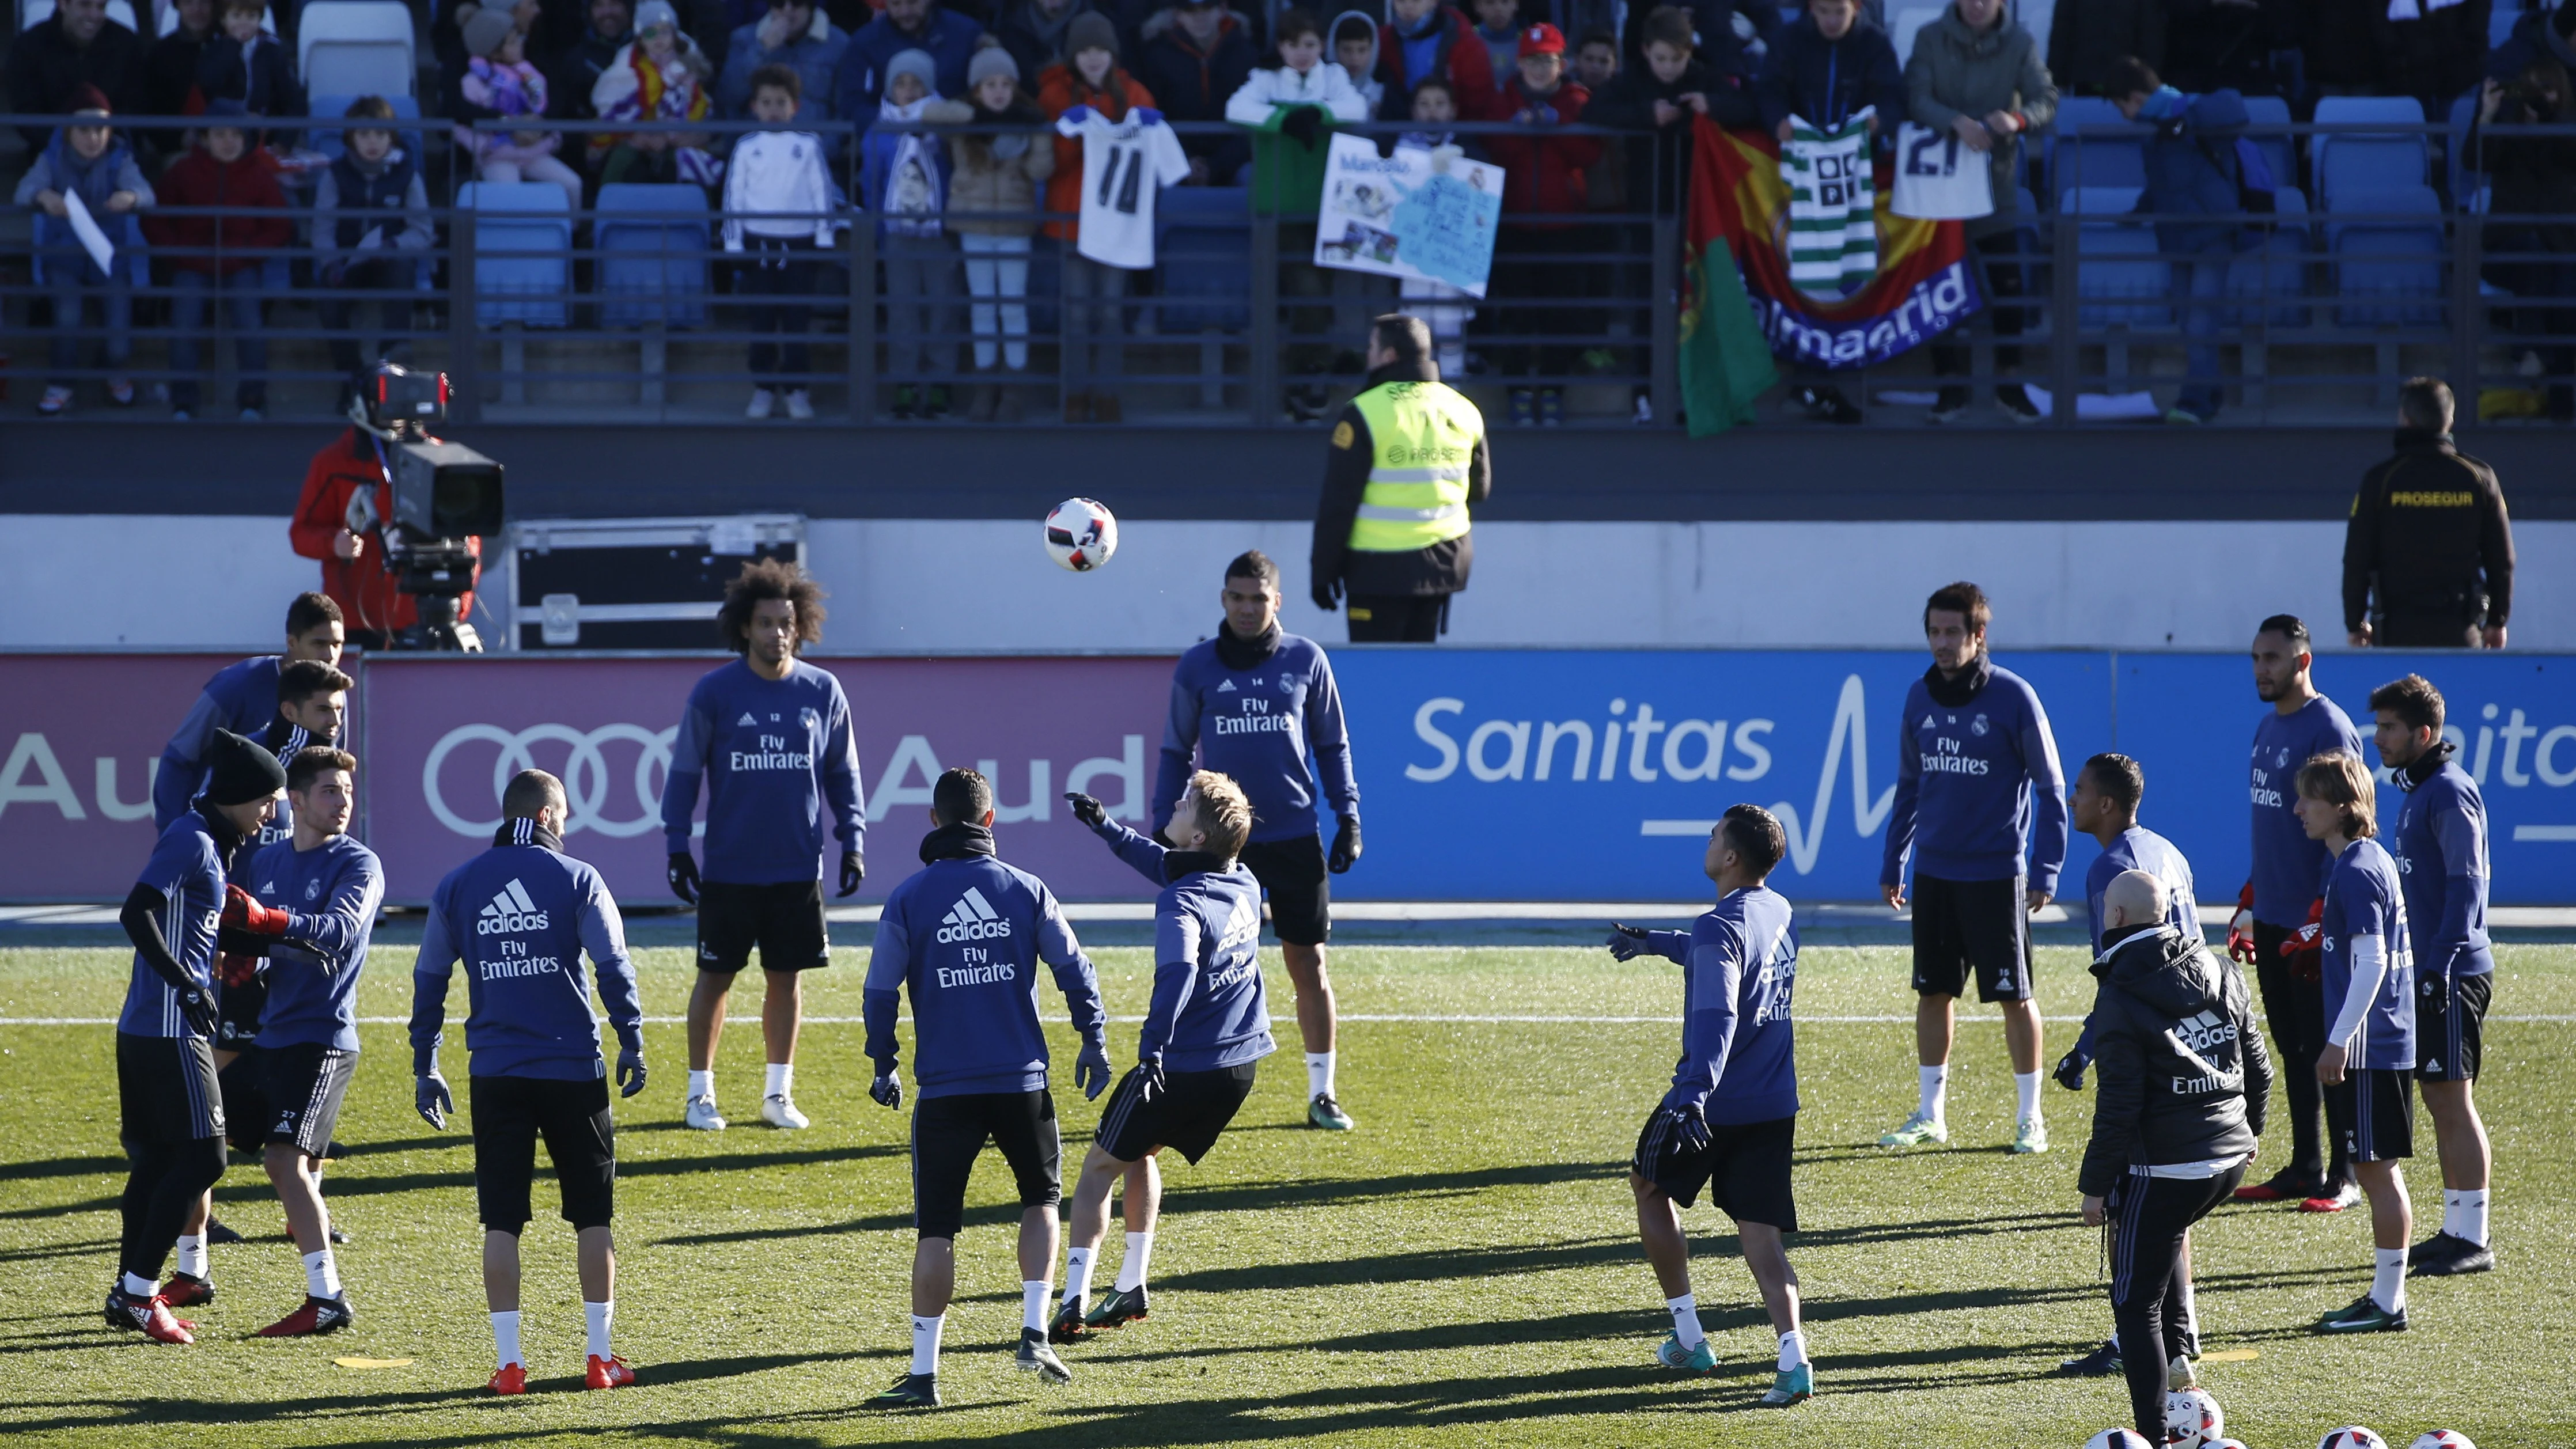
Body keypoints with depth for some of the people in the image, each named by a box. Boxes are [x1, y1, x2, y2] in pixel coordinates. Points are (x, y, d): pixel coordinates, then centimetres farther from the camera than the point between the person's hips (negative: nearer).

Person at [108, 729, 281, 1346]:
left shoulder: (207, 842, 15)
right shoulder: (193, 841, -14)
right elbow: (137, 914, -23)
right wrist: (189, 987, -21)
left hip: (144, 1029, 10)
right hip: (172, 1030, -10)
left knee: (157, 1159, 14)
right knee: (201, 1157, -7)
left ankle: (131, 1294, 19)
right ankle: (137, 1294, -5)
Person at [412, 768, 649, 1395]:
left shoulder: (457, 887, 6)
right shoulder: (576, 878, -2)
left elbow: (429, 979, 9)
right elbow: (614, 968, -4)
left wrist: (425, 1068, 15)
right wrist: (631, 1044, 5)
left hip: (495, 1076, 2)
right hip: (574, 1071, -2)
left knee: (501, 1220, 5)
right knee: (592, 1214, 8)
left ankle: (509, 1360, 2)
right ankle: (601, 1355, 7)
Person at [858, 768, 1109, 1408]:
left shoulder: (908, 899, -1)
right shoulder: (1026, 889, 2)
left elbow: (880, 990, 0)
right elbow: (1074, 969, 4)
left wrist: (884, 1064, 13)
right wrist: (1094, 1038, 17)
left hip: (944, 1089, -1)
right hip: (1022, 1081, 1)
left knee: (936, 1229, 3)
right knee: (1041, 1197, 22)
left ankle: (923, 1374, 0)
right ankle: (1034, 1336, 8)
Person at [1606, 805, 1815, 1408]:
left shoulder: (1719, 929, -17)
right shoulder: (1780, 913, 9)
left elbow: (1715, 1017, -32)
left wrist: (1694, 1096, -42)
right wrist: (1652, 942, 43)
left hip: (1710, 1104, -6)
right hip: (1774, 1107, 6)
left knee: (1650, 1188, 20)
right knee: (1761, 1235, 3)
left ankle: (1689, 1338, 22)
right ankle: (1793, 1358, -18)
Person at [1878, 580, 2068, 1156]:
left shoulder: (2013, 697, -9)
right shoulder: (1920, 698, 5)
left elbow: (2049, 789, -6)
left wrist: (2045, 870, -11)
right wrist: (1891, 863, 13)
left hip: (1997, 875, -5)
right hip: (1934, 872, 5)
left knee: (2014, 996, 0)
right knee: (1933, 991, 8)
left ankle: (2031, 1118, 10)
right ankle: (1931, 1115, 18)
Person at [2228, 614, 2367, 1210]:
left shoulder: (2328, 729, -13)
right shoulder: (2268, 727, 14)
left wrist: (2318, 923, -20)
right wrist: (2248, 908, 20)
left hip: (2314, 925, -9)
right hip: (2273, 917, 9)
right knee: (2292, 1049, 12)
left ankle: (2344, 1177, 3)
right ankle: (2304, 1168, 19)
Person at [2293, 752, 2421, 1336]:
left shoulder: (2357, 871, -15)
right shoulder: (2369, 860, 15)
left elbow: (2371, 961, -21)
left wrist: (2339, 1041, -20)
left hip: (2368, 1047, -10)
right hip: (2381, 1044, 10)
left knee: (2378, 1172, -5)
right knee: (2377, 1173, 14)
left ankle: (2388, 1304, -1)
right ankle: (2385, 1296, 19)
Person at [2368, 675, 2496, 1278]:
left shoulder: (2450, 793, -14)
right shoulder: (2418, 790, 16)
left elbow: (2466, 883, -19)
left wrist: (2440, 963, -24)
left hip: (2453, 973, -10)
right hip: (2426, 972, 10)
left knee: (2452, 1101, -7)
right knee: (2441, 1102, 12)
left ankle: (2474, 1242, -4)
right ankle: (2455, 1230, 18)